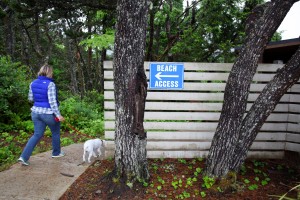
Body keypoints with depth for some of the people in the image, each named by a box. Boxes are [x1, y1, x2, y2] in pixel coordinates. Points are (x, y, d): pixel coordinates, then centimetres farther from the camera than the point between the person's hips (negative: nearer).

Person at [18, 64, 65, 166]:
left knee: (37, 134, 14)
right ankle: (56, 152, 32)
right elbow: (52, 101, -21)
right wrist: (58, 114, -19)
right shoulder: (50, 84, -18)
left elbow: (30, 98, 12)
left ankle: (24, 157, 5)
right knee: (56, 133, 16)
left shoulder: (33, 83, 3)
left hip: (36, 112, 6)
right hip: (49, 113, -6)